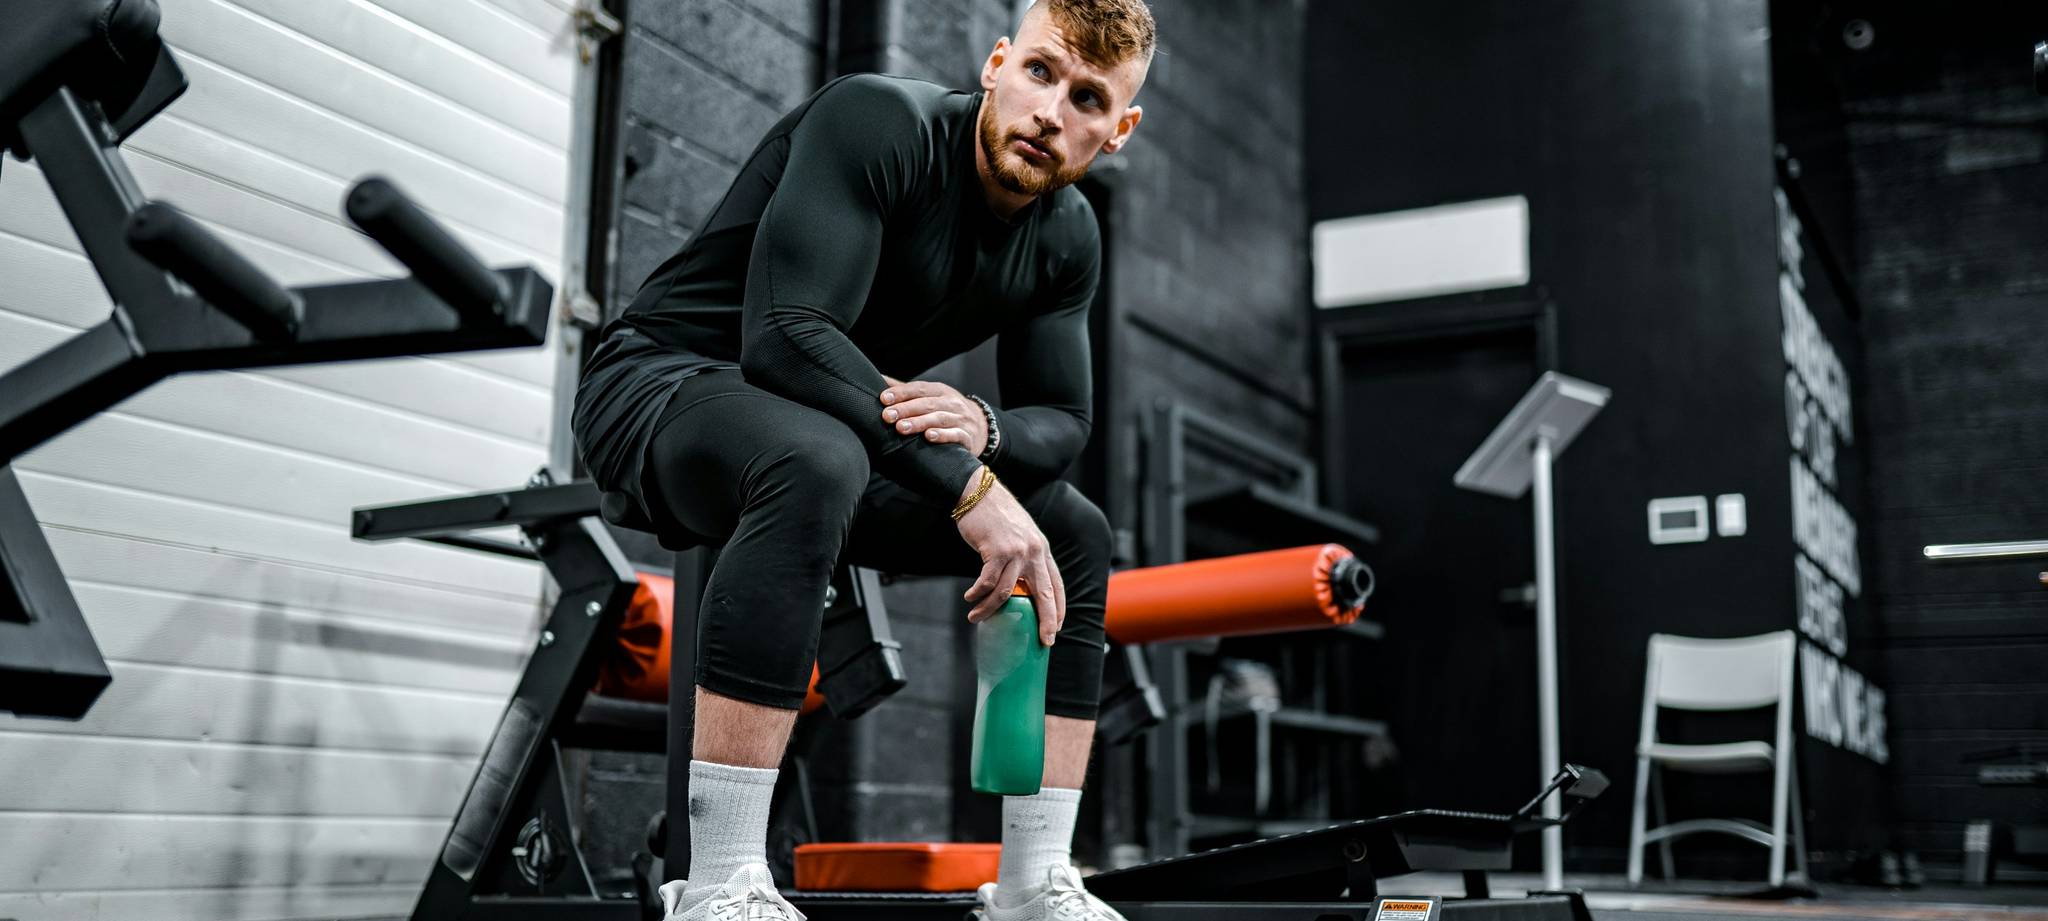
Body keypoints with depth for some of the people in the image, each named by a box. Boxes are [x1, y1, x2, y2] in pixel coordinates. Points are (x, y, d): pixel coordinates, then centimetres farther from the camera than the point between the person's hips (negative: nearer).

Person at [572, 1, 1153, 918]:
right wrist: (966, 484, -35)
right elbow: (785, 335, -33)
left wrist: (983, 426, -23)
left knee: (1076, 531, 3)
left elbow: (1062, 422, 2)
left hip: (839, 430, 8)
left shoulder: (1067, 237, 1)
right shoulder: (877, 122, -23)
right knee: (816, 460, -40)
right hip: (660, 382, -8)